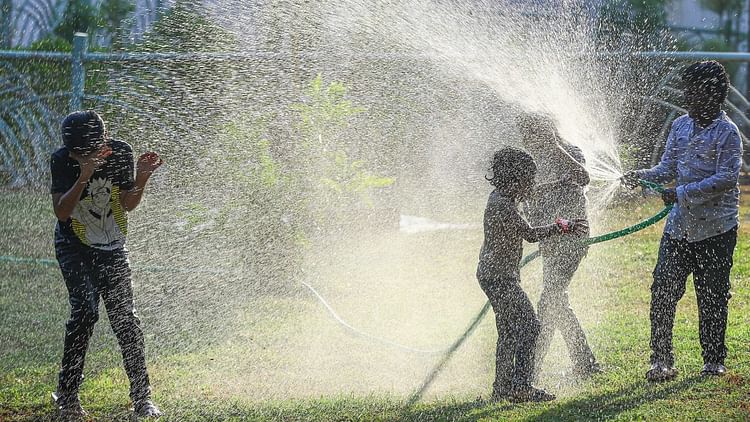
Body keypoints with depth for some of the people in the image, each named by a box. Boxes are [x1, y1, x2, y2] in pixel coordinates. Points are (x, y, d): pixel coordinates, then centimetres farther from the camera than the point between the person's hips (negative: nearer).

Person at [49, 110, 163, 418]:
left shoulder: (121, 152, -12)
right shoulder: (62, 161, -18)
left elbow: (127, 204, -4)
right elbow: (61, 212, -25)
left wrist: (141, 177, -21)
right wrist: (84, 177, -37)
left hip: (113, 249, 3)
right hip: (74, 247, -2)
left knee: (125, 320, -2)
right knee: (85, 311, -19)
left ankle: (142, 398, 7)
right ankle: (67, 395, -10)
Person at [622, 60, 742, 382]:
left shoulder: (727, 133, -8)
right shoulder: (680, 126, 10)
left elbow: (726, 178, -17)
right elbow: (668, 169, 11)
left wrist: (683, 193, -23)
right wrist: (641, 176, -9)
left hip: (716, 230, -5)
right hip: (680, 226, 5)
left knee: (712, 297, 3)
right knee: (663, 291, -4)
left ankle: (714, 361, 17)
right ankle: (662, 361, 1)